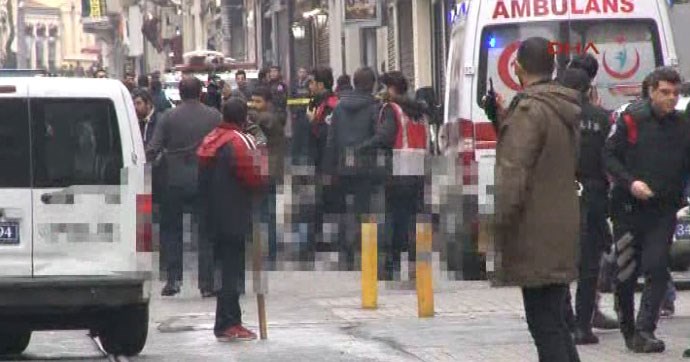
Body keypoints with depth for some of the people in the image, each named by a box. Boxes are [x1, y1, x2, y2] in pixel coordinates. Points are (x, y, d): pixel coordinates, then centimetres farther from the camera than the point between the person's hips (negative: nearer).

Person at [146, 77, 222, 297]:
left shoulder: (169, 117, -3)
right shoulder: (214, 116, 0)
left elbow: (152, 150, -7)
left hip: (175, 182, -1)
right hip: (205, 181, 1)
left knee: (170, 230, 11)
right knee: (206, 232, 6)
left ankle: (173, 278, 2)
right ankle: (206, 283, 4)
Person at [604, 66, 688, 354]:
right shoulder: (631, 119, -5)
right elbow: (609, 156, -4)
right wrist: (630, 182, -17)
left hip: (663, 210, 1)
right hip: (628, 208, -1)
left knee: (656, 268, -11)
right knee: (626, 272, 5)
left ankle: (645, 330, -12)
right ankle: (627, 328, 23)